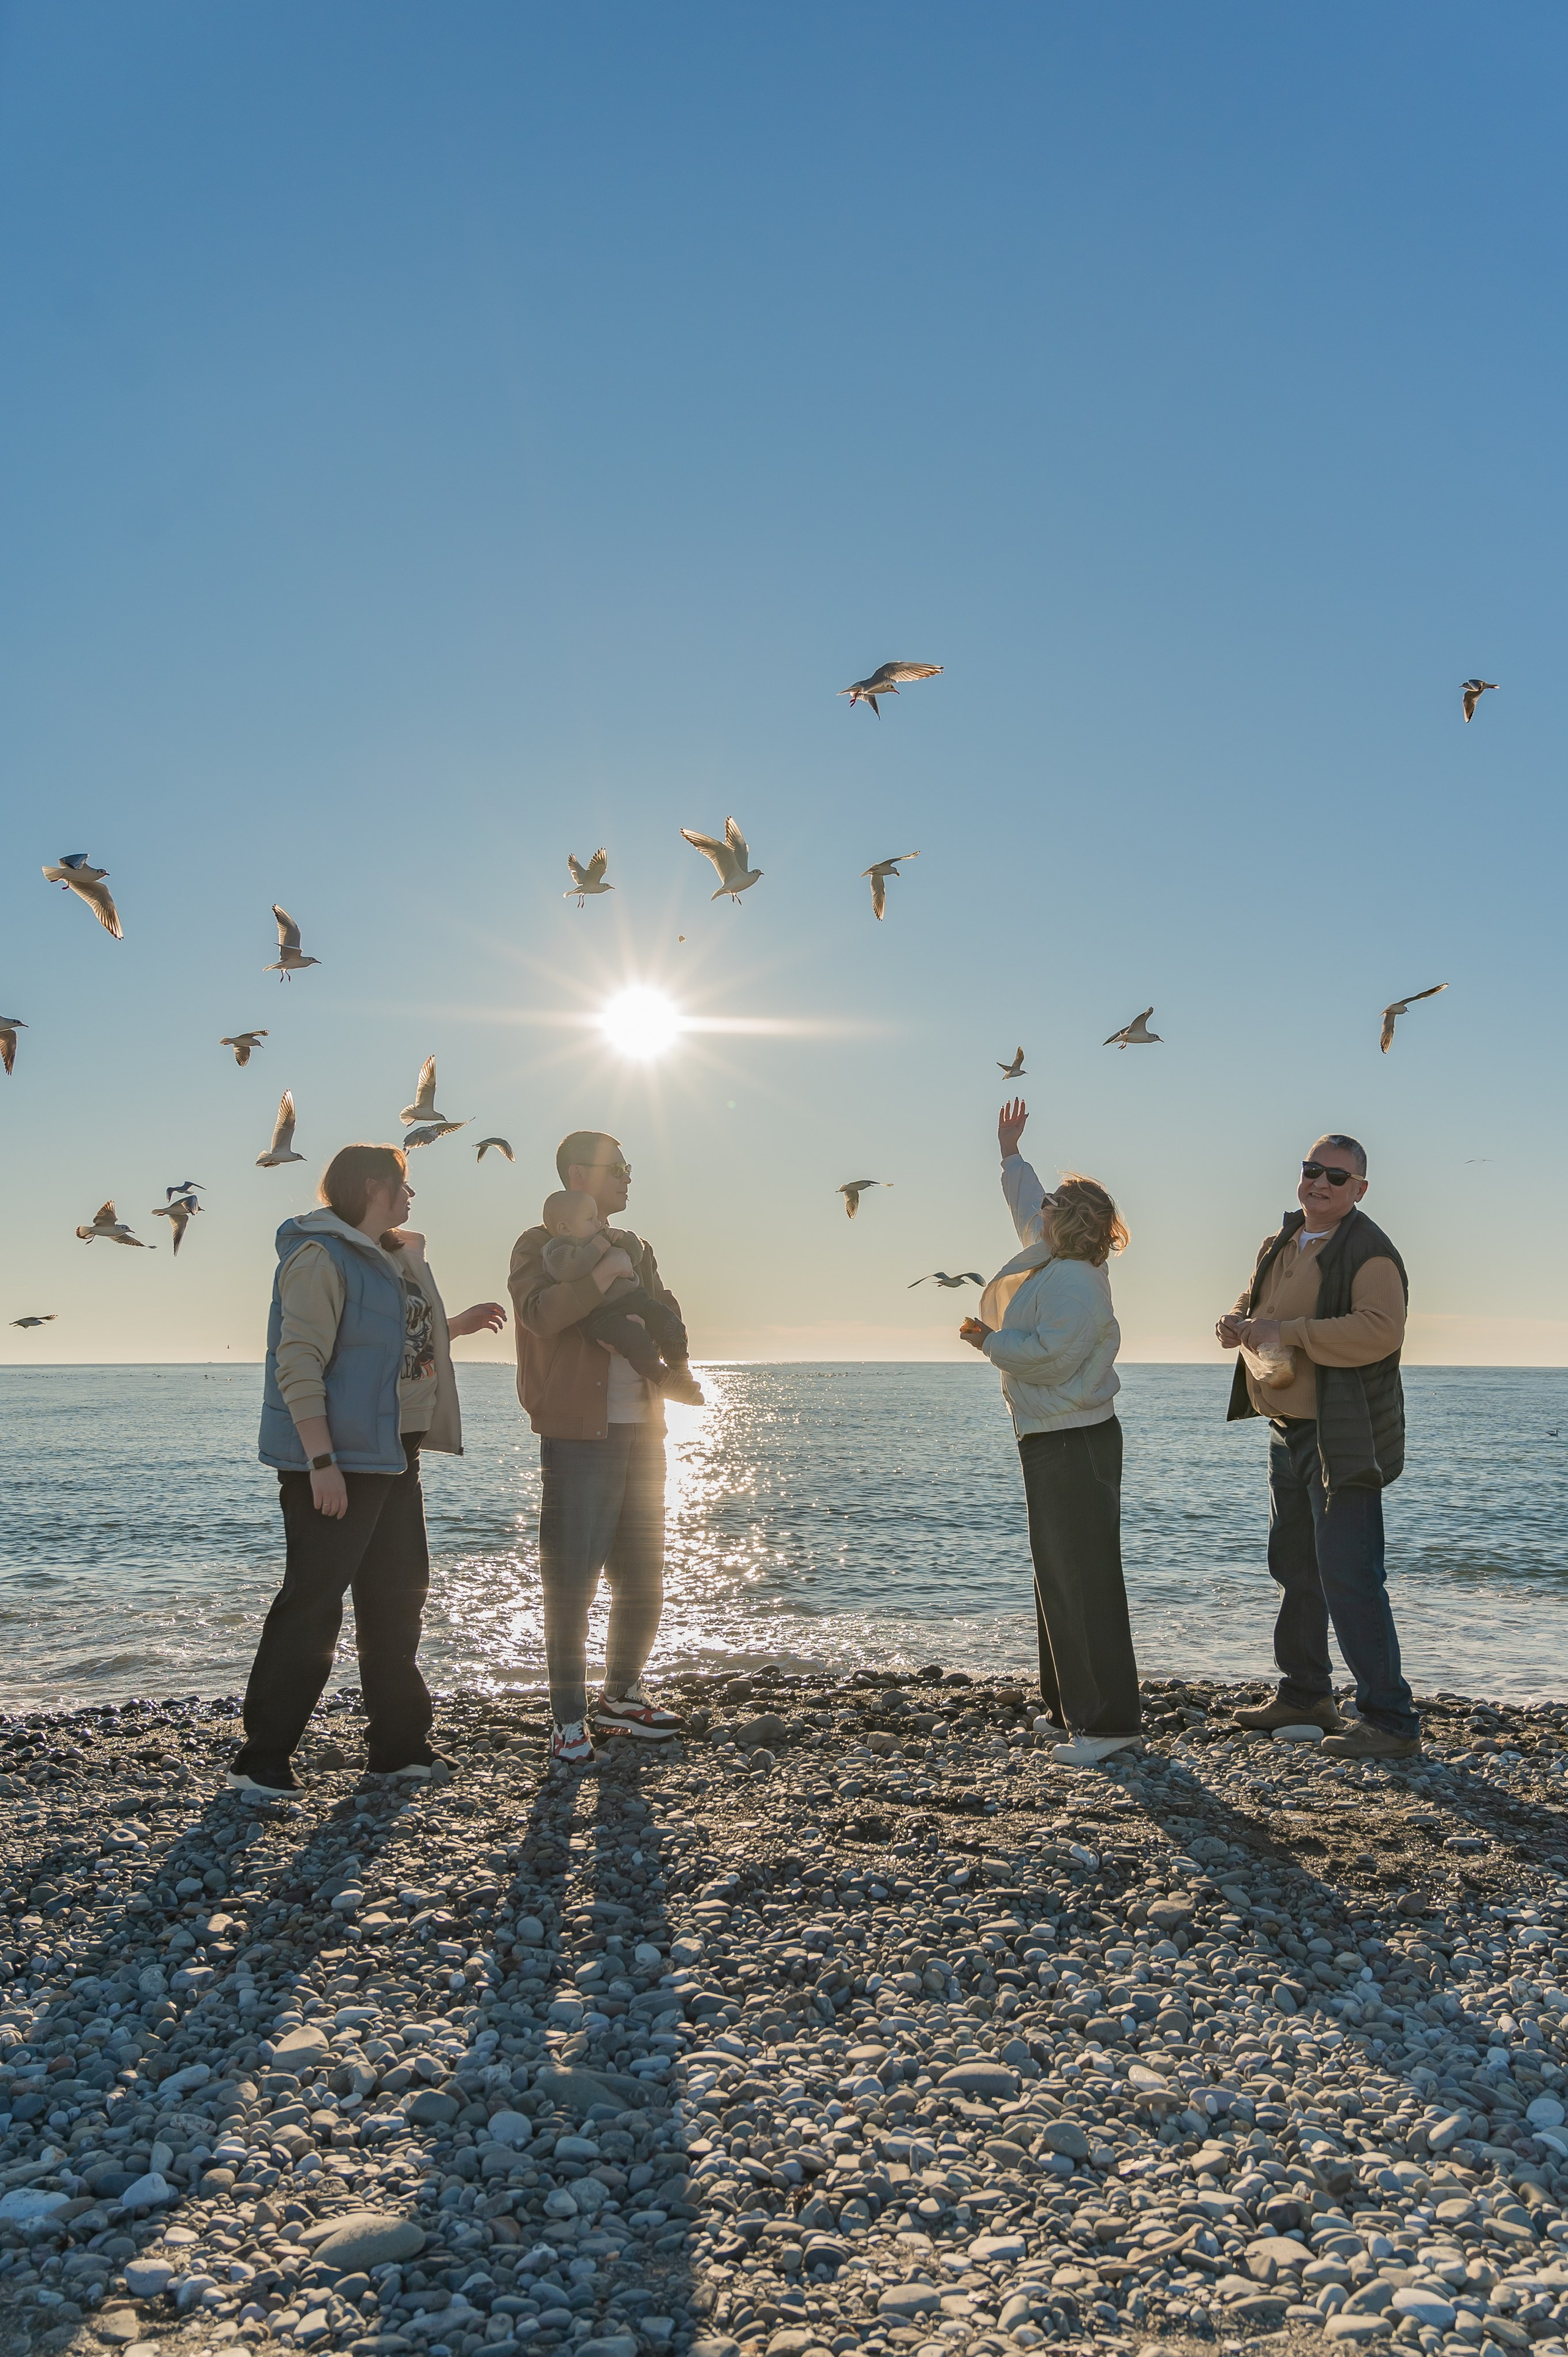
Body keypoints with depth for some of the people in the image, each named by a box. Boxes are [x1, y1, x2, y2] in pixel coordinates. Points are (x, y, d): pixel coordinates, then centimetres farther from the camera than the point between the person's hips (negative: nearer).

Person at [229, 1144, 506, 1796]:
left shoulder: (396, 1258, 16)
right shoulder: (322, 1257, -13)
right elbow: (299, 1363, -20)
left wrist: (459, 1325, 26)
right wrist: (321, 1461, -25)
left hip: (394, 1457, 10)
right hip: (339, 1461, -10)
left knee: (397, 1596, 14)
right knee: (313, 1603, -6)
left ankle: (398, 1746, 24)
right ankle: (260, 1760, 5)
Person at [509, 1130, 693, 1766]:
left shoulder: (634, 1248, 18)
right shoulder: (540, 1245, -2)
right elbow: (541, 1314, -21)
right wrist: (607, 1271, -19)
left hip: (641, 1432, 7)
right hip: (579, 1434, -7)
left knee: (643, 1577, 13)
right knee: (571, 1582, -3)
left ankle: (622, 1698, 29)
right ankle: (570, 1721, 7)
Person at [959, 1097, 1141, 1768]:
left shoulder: (1074, 1284, -19)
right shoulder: (1051, 1257, 10)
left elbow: (1046, 1356, -27)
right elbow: (1027, 1205, 29)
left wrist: (989, 1340, -11)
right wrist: (1010, 1155, 40)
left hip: (1074, 1446, -11)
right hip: (1054, 1442, 11)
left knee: (1083, 1581, -8)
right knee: (1060, 1577, 16)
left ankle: (1108, 1721, -3)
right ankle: (1073, 1704, 26)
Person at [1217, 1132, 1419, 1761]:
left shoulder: (1369, 1253, -14)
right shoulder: (1279, 1246, 12)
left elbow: (1378, 1331, -29)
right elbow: (1251, 1303, 24)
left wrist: (1288, 1332, -28)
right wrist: (1236, 1323, 0)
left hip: (1342, 1438, -9)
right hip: (1286, 1431, 9)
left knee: (1349, 1577, -10)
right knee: (1294, 1566, 19)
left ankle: (1390, 1720, -1)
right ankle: (1304, 1695, 34)